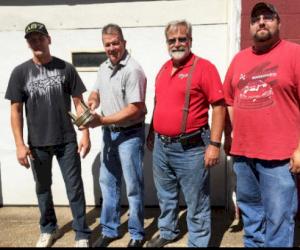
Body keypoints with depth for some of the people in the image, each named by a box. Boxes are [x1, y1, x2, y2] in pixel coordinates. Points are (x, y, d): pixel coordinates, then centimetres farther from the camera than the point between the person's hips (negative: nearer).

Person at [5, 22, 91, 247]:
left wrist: (86, 134, -7)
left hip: (67, 140, -1)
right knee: (43, 188, 17)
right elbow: (16, 110, 0)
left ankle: (82, 235, 19)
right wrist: (20, 144, -6)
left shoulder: (66, 68, -3)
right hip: (37, 143, 2)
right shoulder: (20, 72, -2)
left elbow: (79, 103, -1)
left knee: (75, 188, 4)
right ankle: (49, 229, 38)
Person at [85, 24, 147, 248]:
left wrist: (101, 121, -22)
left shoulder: (133, 70, -18)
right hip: (109, 133, 8)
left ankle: (137, 235, 23)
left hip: (129, 135, -8)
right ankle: (109, 230, 33)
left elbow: (134, 110, -23)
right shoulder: (104, 67, 8)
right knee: (107, 182, 16)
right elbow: (96, 92, 19)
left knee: (133, 187, 5)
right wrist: (92, 102, -5)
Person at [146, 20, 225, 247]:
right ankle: (167, 232, 44)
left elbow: (218, 107, -14)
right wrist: (152, 133, 19)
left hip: (190, 148, -7)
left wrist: (215, 144, -18)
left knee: (196, 202, 7)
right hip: (161, 145, 7)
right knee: (165, 196, 22)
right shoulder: (164, 69, 11)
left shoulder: (204, 67, -11)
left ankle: (198, 243, 25)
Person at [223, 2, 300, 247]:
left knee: (278, 218, 2)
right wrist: (229, 136, 12)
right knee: (250, 213, 20)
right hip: (242, 153, 6)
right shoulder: (240, 58, 12)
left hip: (279, 155, -5)